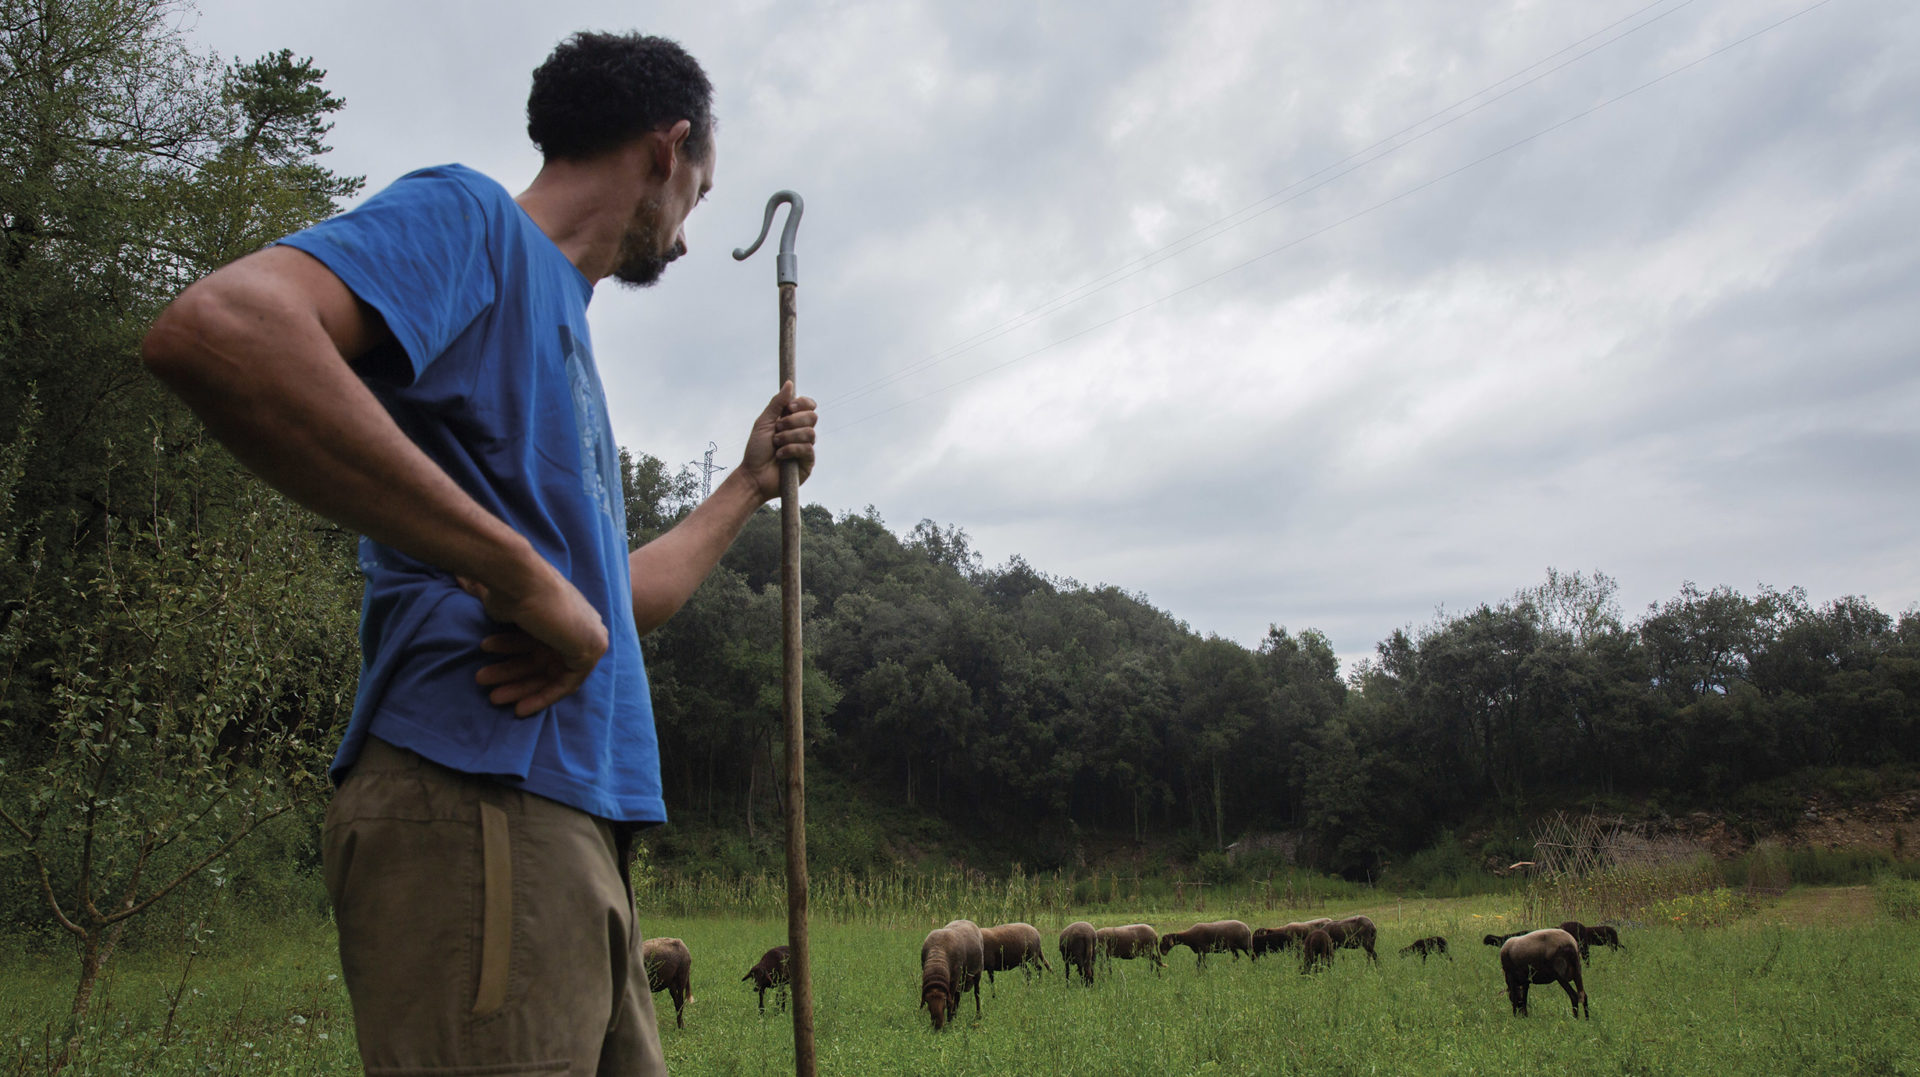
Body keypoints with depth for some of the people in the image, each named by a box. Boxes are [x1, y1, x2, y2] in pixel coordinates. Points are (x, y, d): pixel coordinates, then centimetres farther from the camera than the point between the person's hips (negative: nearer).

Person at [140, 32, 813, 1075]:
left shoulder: (556, 322, 25)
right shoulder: (470, 216, -1)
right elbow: (212, 328, -23)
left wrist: (750, 481, 37)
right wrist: (523, 576, -22)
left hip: (569, 829, 9)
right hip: (478, 802, -9)